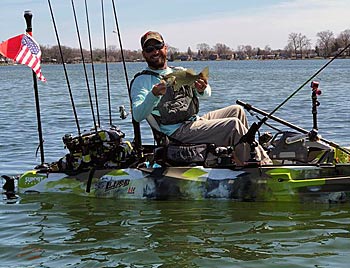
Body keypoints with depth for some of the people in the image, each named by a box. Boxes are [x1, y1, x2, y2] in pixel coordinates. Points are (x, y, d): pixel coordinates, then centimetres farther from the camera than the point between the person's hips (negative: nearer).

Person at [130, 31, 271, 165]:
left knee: (237, 111, 7)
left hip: (196, 121, 8)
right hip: (177, 132, -8)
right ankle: (263, 163, -11)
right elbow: (137, 116, -17)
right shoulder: (142, 81, -2)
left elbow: (206, 94, 11)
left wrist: (202, 90, -15)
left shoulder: (180, 72, 19)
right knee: (234, 125, -18)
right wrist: (153, 95, -34)